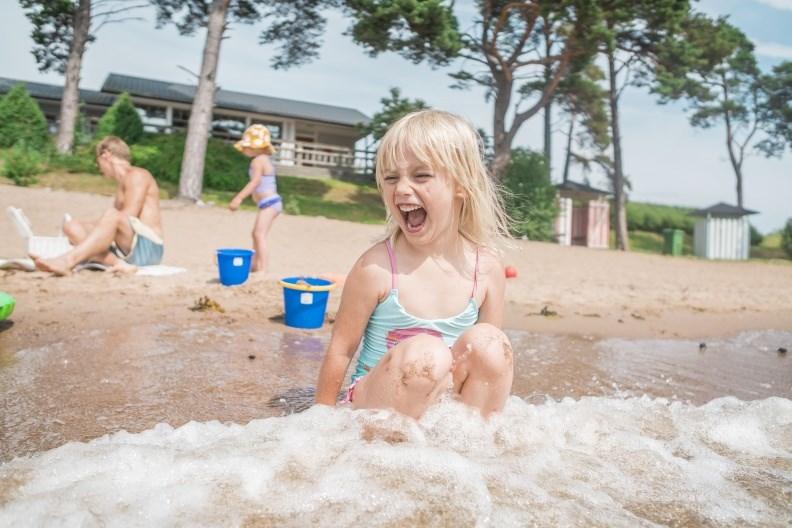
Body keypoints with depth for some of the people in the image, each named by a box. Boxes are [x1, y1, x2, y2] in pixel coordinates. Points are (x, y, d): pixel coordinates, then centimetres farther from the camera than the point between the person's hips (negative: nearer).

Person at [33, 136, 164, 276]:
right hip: (127, 248, 8)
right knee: (71, 226, -3)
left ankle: (67, 261, -43)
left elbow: (128, 217, -13)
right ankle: (117, 263, -28)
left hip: (148, 248, -8)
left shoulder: (137, 175, 0)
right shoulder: (122, 182, 26)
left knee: (112, 215, -34)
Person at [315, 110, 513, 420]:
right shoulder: (376, 267, -17)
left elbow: (493, 365, 4)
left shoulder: (487, 269, -7)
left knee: (488, 342, -24)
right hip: (374, 405, -3)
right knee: (426, 353, -32)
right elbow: (341, 350, -8)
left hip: (450, 408, 3)